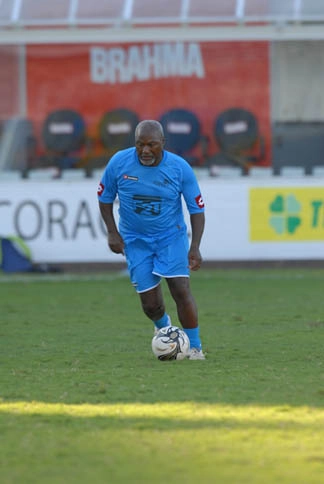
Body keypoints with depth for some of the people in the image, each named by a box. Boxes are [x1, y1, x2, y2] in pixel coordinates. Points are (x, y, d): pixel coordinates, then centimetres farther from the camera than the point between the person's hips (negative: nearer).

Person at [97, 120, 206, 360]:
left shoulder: (180, 168, -15)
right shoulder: (119, 163, -13)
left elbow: (197, 209, -8)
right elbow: (105, 198, 3)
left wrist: (195, 247, -18)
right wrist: (113, 232, -8)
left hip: (171, 236, -1)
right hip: (135, 240, 1)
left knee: (181, 289, -17)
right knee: (150, 303, -2)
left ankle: (195, 346, -3)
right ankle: (162, 325, 35)